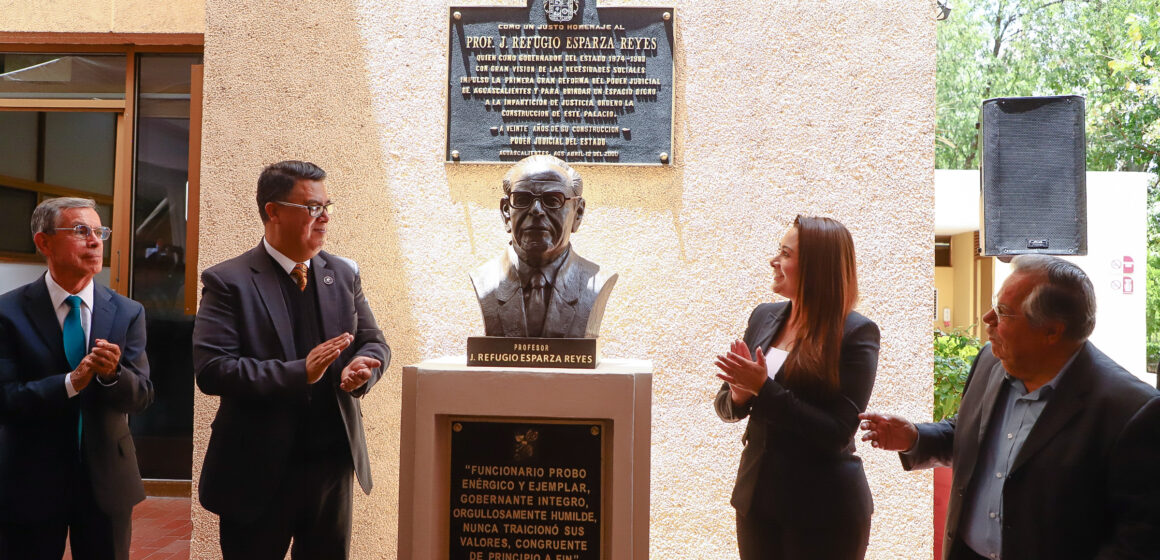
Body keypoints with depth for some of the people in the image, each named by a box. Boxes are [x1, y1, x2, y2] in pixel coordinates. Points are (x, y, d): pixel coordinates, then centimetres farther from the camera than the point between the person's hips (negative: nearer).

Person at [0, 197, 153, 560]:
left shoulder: (128, 313, -1)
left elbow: (142, 396, -4)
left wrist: (113, 373, -24)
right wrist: (71, 383, -27)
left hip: (107, 481, 3)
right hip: (30, 484, -2)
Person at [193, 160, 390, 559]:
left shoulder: (344, 274, 6)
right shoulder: (229, 282, -10)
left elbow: (374, 343, 11)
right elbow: (211, 369, -18)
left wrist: (363, 366, -13)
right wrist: (299, 372, -26)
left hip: (334, 463, 5)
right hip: (258, 472, -4)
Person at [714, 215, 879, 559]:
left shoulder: (856, 333, -14)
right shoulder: (764, 316, 2)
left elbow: (837, 433, -19)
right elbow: (726, 408, 8)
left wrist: (764, 389, -22)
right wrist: (738, 394, -14)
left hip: (823, 509, -5)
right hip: (757, 494, 5)